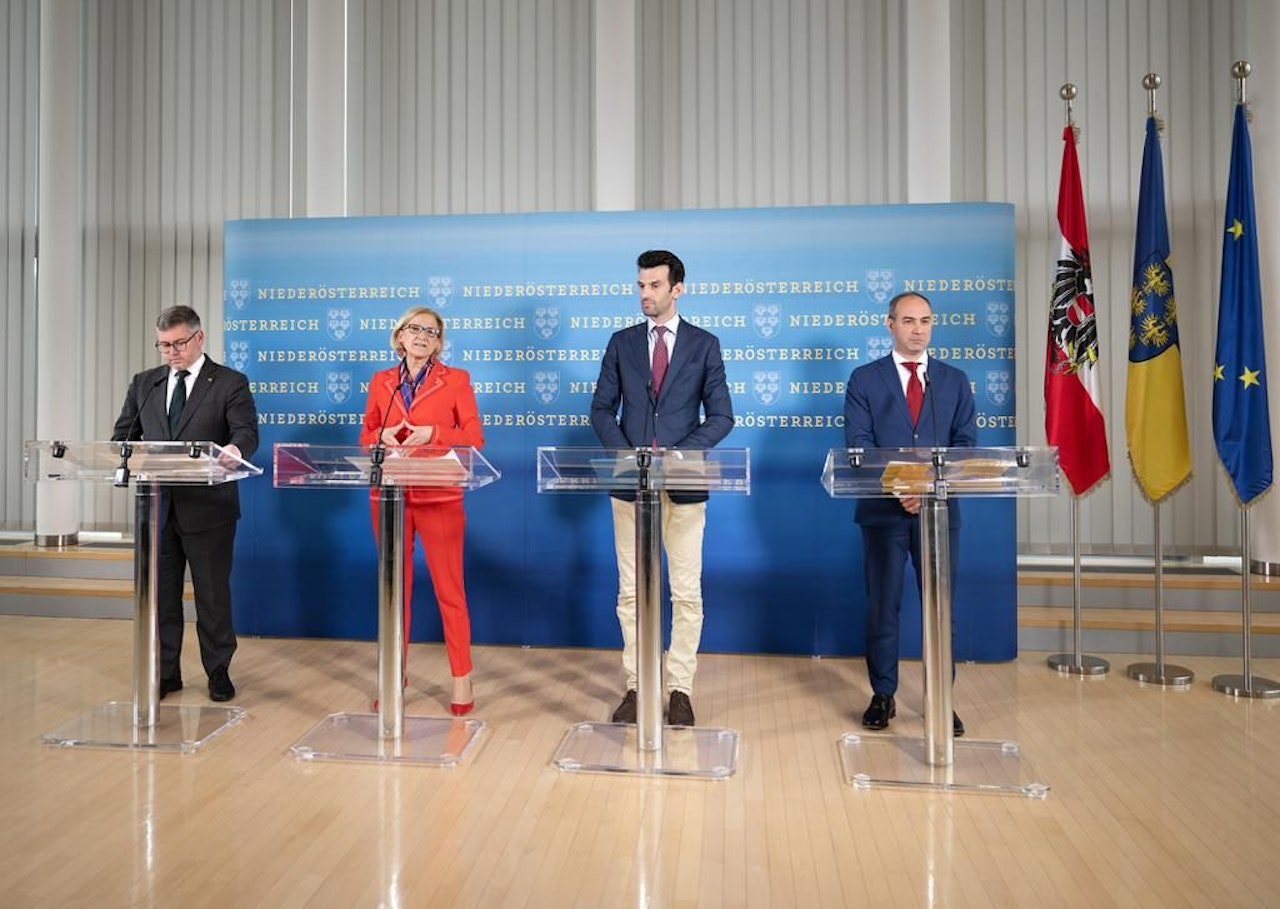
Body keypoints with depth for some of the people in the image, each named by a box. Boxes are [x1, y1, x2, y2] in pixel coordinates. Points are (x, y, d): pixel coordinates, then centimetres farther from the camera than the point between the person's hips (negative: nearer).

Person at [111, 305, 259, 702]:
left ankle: (218, 671, 21)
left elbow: (247, 431, -14)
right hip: (157, 505, 4)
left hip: (208, 506, -4)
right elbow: (124, 434, 11)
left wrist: (234, 449, -36)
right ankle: (165, 673, 24)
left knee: (213, 593, 6)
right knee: (160, 592, 11)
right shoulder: (144, 383, 12)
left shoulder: (230, 383, -2)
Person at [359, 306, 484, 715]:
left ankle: (461, 678, 12)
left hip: (439, 496, -3)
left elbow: (474, 438, -3)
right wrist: (383, 436, -9)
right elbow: (366, 437, 13)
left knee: (449, 589, 0)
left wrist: (432, 433, -17)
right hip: (389, 495, 3)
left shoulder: (455, 379, 2)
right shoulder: (381, 381, 11)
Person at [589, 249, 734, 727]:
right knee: (632, 592, 7)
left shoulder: (704, 344, 3)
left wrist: (679, 456, -14)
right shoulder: (621, 343, 9)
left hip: (685, 485, -2)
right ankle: (636, 686, 18)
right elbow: (602, 409, 8)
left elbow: (721, 416, 0)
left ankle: (681, 689, 14)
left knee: (686, 593, 2)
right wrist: (625, 455, -9)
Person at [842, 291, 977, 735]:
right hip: (883, 510, -1)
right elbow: (858, 444, -4)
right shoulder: (864, 379, 5)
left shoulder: (955, 380, 11)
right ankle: (883, 695, 18)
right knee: (883, 606, 6)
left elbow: (965, 444, 4)